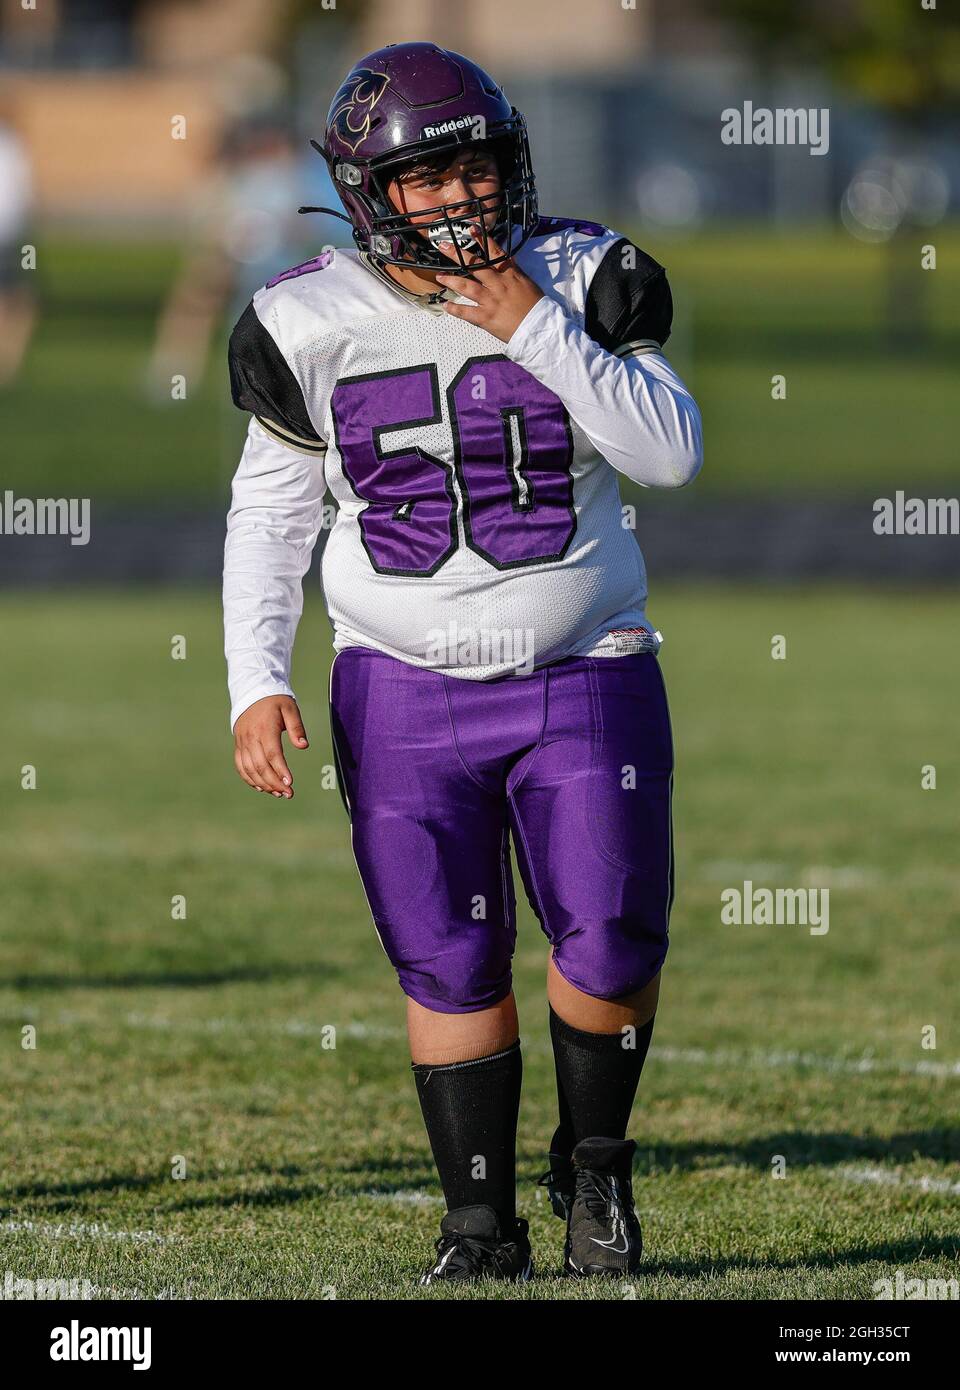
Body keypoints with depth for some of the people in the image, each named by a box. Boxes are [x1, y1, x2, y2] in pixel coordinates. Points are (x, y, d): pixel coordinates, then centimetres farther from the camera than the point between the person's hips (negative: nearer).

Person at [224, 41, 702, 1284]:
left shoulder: (583, 282, -4)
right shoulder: (314, 325, -4)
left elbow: (670, 453, -13)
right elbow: (268, 514, 5)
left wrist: (535, 330, -20)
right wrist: (256, 683, -5)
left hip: (585, 679, 0)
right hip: (407, 691, 0)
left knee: (613, 946, -7)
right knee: (448, 964, 0)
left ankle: (594, 1164, 18)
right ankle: (480, 1222, 11)